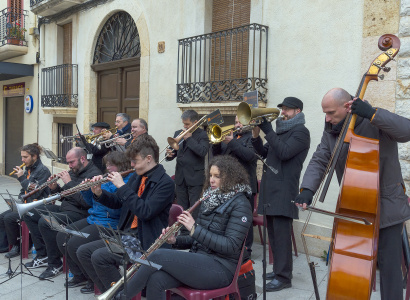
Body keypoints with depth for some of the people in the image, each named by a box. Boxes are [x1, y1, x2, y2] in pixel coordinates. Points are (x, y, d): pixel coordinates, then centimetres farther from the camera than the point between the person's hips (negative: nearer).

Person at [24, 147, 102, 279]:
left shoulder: (93, 174, -16)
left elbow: (86, 202, -26)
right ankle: (43, 255, 13)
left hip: (79, 212, -10)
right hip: (64, 207, 10)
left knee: (45, 223, -28)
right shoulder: (73, 172, 13)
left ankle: (55, 265, -10)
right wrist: (55, 188, -1)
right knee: (29, 214, 8)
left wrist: (69, 183, -21)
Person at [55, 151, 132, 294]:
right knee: (62, 236, 1)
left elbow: (115, 209, -24)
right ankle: (79, 275, 13)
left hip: (109, 224, -10)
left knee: (74, 244, -22)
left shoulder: (127, 182, -14)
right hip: (92, 218, 10)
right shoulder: (107, 180, 14)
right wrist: (86, 190, 2)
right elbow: (92, 203, 20)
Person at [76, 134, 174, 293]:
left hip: (144, 241, -9)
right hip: (124, 235, 9)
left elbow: (146, 212, -26)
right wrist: (99, 193, 0)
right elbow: (118, 202, 19)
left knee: (99, 256, -23)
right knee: (83, 252, 1)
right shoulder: (136, 177, 10)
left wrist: (122, 186, -22)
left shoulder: (165, 183, -14)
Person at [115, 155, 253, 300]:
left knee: (158, 255, -21)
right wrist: (175, 240, 0)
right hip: (200, 260, 7)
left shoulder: (240, 205, -8)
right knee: (156, 280, -22)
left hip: (221, 268, -7)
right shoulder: (210, 199, 15)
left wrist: (194, 229, -19)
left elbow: (231, 247, -17)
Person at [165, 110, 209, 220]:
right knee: (181, 208, 11)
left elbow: (203, 152, -19)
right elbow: (173, 150, 13)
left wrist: (189, 139, -14)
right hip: (180, 177, 5)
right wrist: (170, 154, -10)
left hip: (195, 177, -5)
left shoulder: (202, 135, -3)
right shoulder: (178, 133, 13)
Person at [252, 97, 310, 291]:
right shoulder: (280, 130, 20)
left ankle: (284, 277, 0)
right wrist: (256, 135, 2)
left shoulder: (300, 132, -7)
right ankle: (278, 269, 25)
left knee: (281, 233, -7)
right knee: (273, 232, 14)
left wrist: (267, 130, -17)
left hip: (284, 190, -9)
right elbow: (265, 153, 18)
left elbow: (284, 152, -21)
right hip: (270, 188, 9)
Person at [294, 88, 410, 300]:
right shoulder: (331, 131, 1)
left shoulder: (376, 122, -14)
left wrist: (372, 114, -35)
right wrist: (307, 190, -20)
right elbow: (319, 161, -4)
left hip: (387, 207, -5)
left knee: (389, 264, 0)